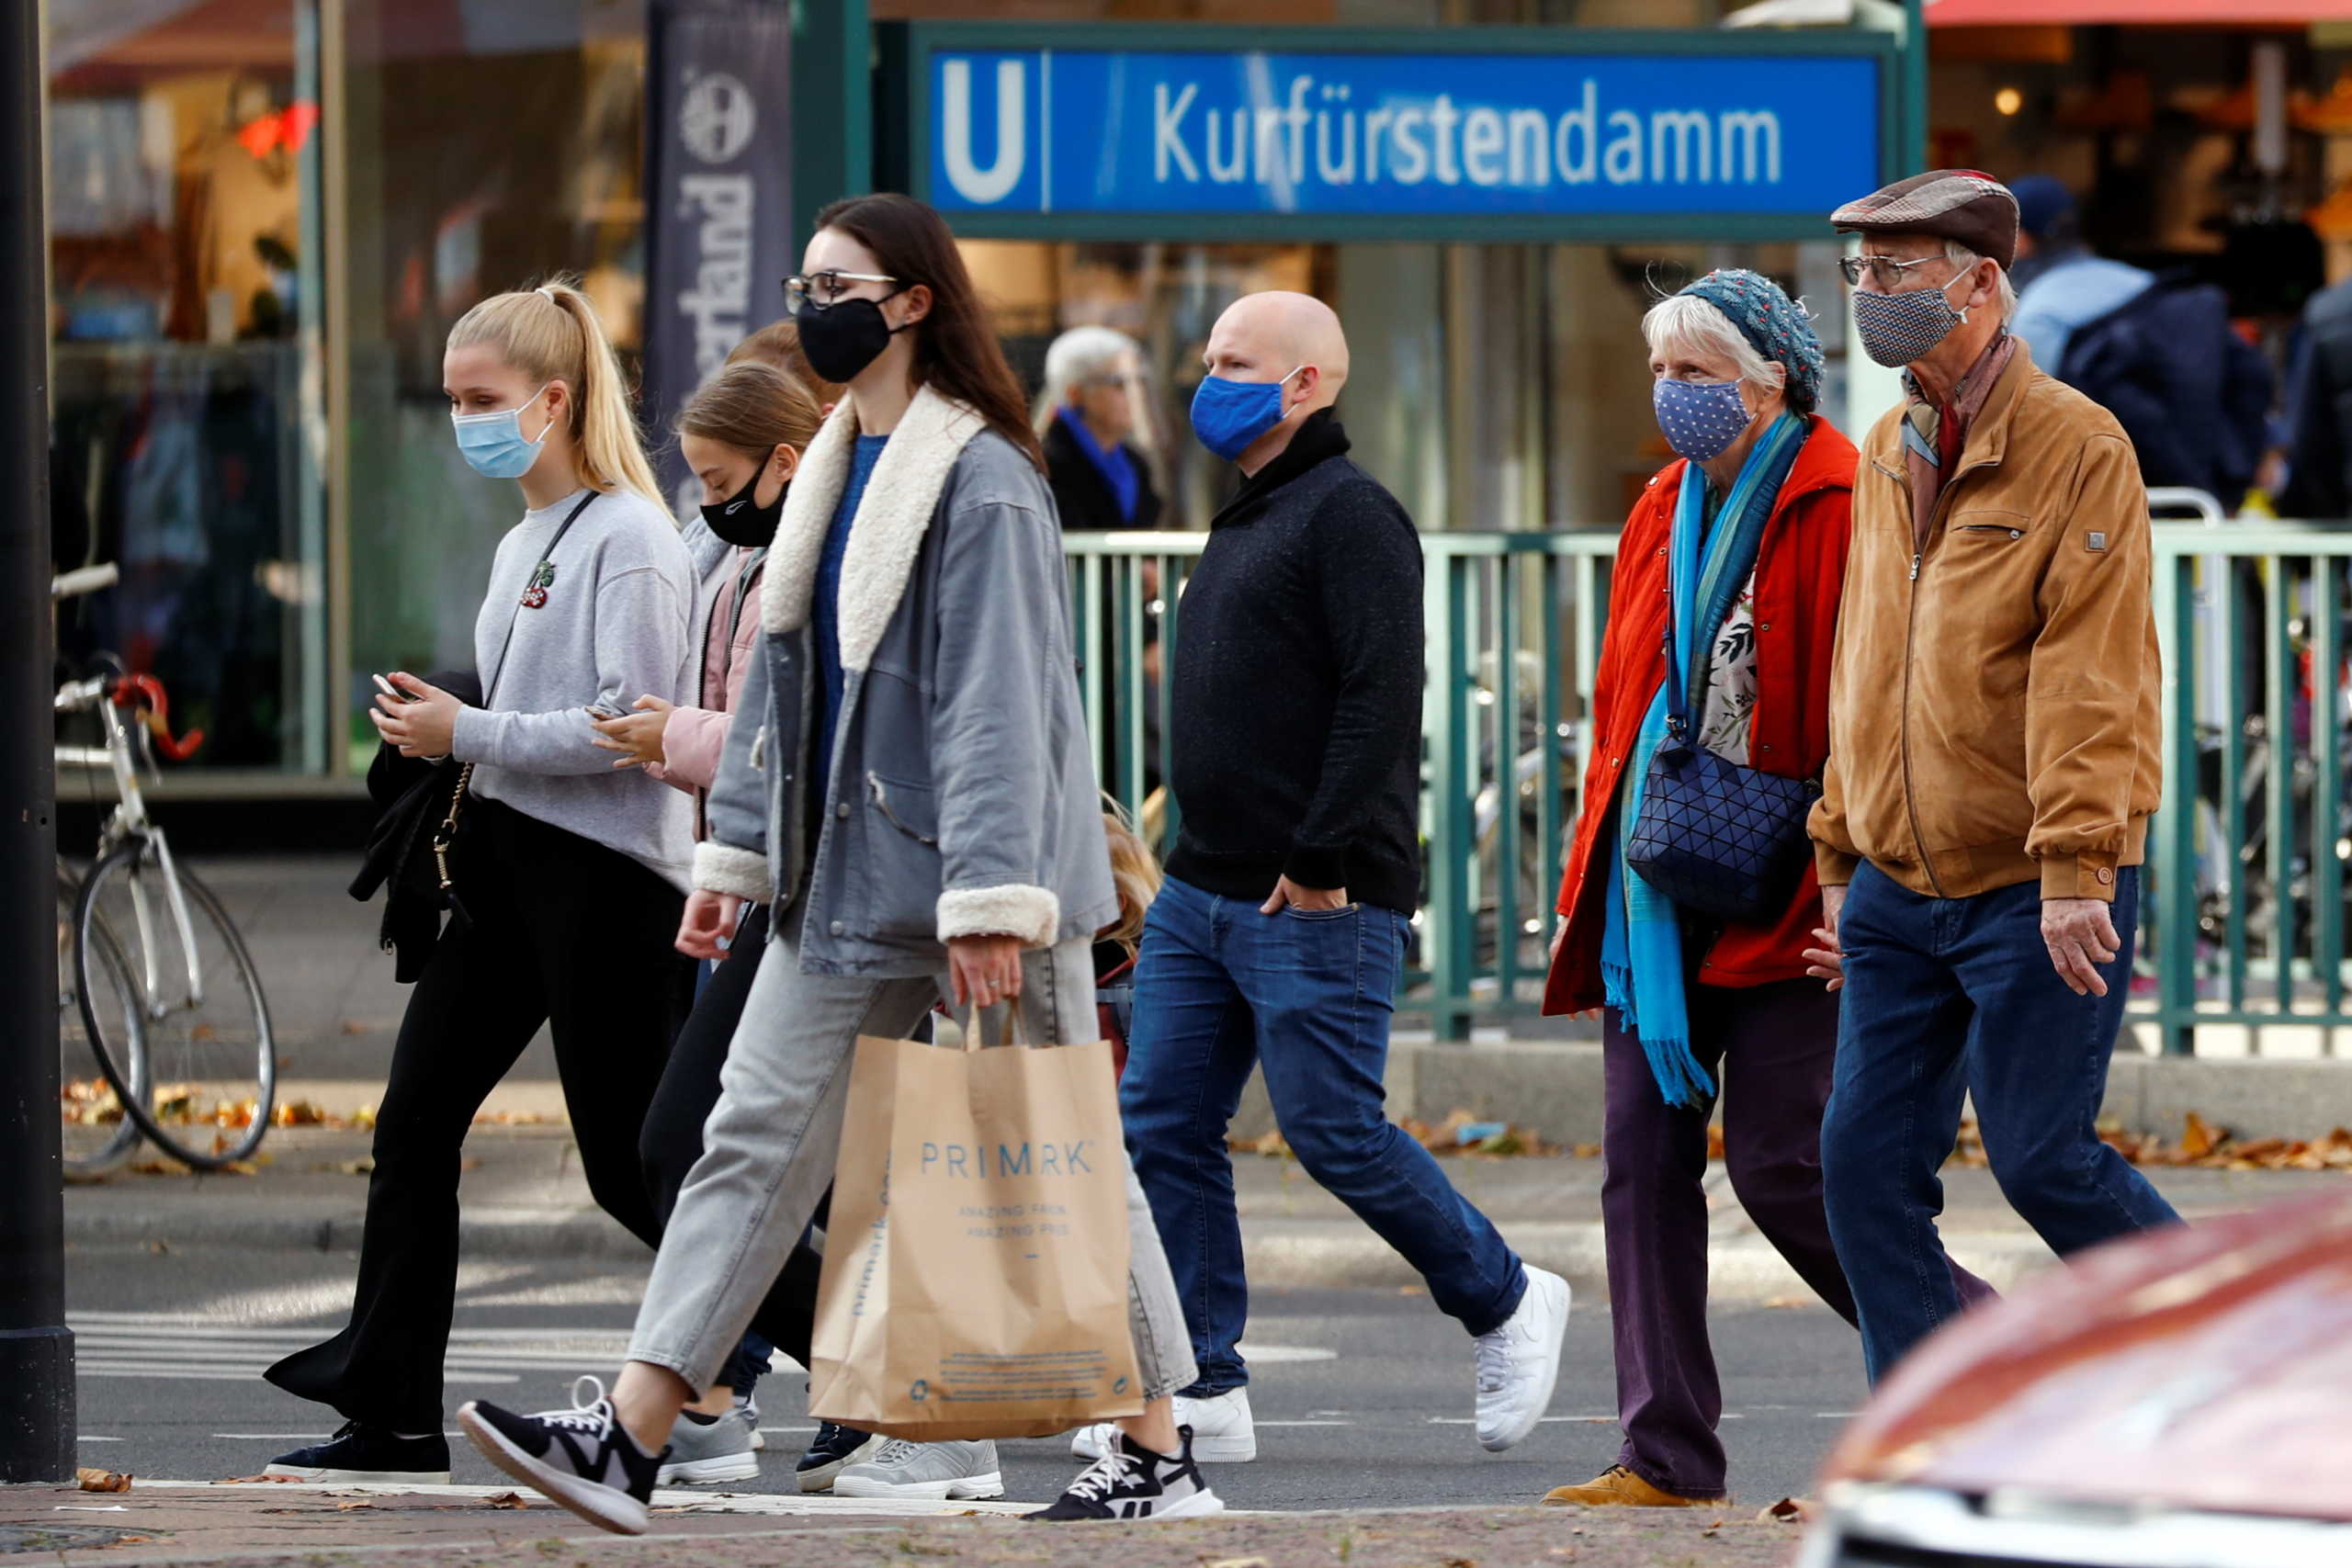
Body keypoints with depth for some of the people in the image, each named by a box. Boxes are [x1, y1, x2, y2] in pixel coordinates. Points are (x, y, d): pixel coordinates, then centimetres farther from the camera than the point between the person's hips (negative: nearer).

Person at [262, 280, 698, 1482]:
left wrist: (466, 734, -16)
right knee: (414, 1123, 2)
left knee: (629, 1166, -5)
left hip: (603, 874, -9)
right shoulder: (522, 545, 16)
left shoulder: (629, 542, -12)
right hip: (508, 866, 9)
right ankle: (393, 1415, 4)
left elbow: (629, 724, -20)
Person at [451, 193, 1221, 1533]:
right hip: (844, 877, 9)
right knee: (758, 1137, 4)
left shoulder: (982, 481, -15)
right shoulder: (840, 470, 13)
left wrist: (993, 900, -25)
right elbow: (786, 679, 19)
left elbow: (997, 702, -21)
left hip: (959, 872, -9)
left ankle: (1162, 1455, 10)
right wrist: (737, 851, 17)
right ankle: (629, 1440, 1)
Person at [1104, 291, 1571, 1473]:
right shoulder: (1246, 521, 20)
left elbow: (1381, 699, -19)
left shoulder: (1349, 514, -11)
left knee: (1335, 1132, -6)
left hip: (1316, 902, -9)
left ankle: (1506, 1303, 14)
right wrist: (1200, 860, 18)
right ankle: (1202, 1393, 5)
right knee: (1163, 1130, 2)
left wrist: (1323, 859, -22)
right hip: (1205, 890, 10)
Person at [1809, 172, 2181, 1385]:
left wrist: (2075, 870, -22)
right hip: (1901, 890, 7)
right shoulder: (1885, 456, 12)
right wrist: (1843, 854, 18)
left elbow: (2086, 673, -17)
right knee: (1866, 1162, 1)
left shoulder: (2078, 448, -10)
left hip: (2034, 889, -7)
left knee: (2042, 1158, -5)